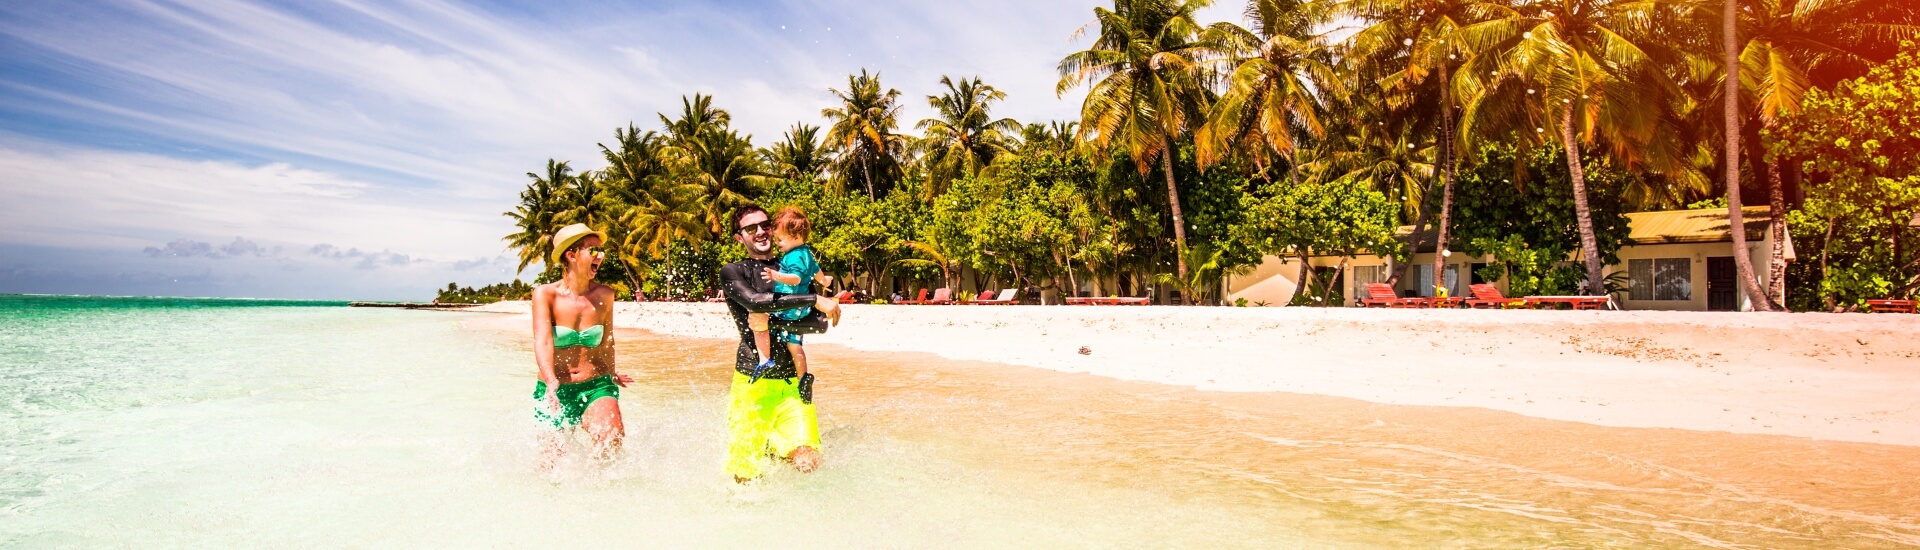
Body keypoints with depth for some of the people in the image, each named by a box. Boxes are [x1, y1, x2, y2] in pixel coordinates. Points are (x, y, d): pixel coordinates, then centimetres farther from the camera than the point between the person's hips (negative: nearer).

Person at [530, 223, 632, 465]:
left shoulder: (604, 295, -1)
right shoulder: (545, 294, -7)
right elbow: (542, 340, -19)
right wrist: (551, 381, -35)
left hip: (596, 386, 1)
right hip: (554, 391, -1)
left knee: (612, 439, -25)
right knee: (553, 465, 3)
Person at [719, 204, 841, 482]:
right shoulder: (732, 272, 4)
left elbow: (821, 323, 2)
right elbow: (755, 302, -18)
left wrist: (773, 323, -11)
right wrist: (814, 300, -17)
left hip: (793, 382, 3)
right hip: (752, 382, -3)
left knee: (807, 462, -13)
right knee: (746, 476, -4)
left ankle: (772, 446, 20)